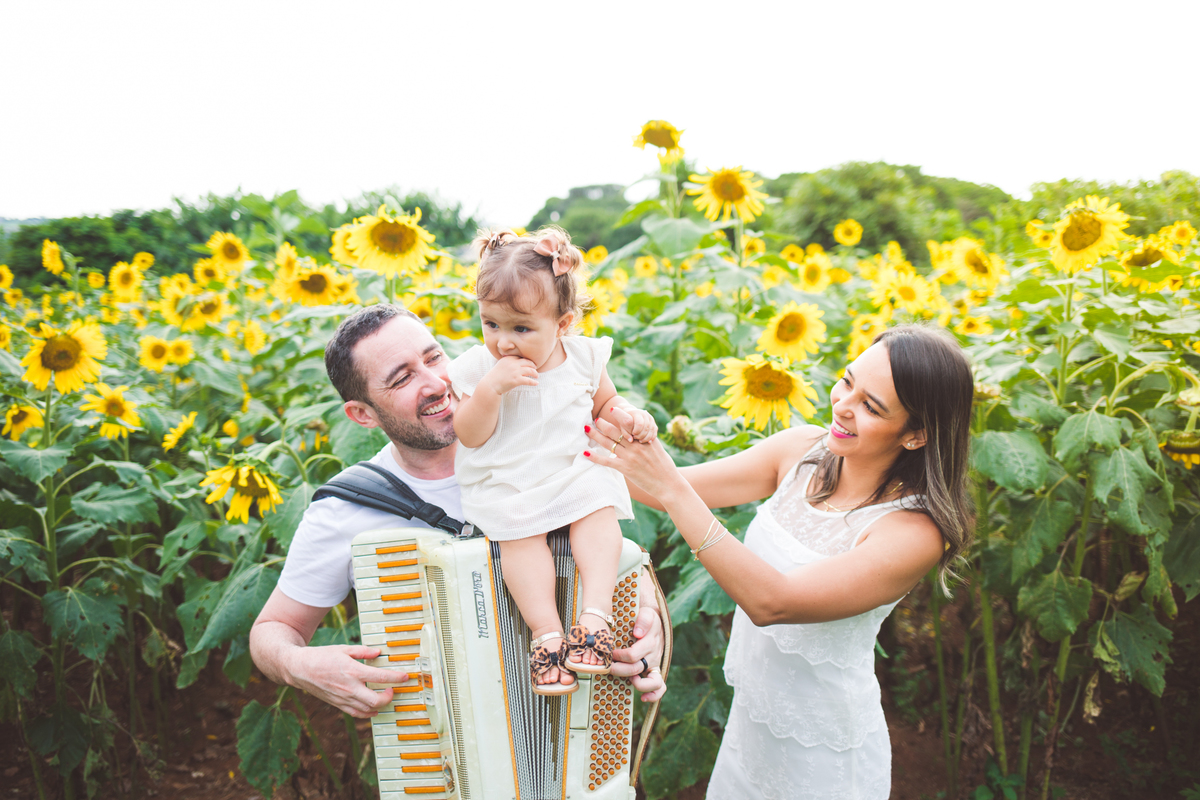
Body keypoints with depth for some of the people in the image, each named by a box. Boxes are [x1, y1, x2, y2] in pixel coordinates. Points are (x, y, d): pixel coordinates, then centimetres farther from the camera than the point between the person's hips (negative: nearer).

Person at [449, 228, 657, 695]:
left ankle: (595, 612, -26)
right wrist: (490, 389, -24)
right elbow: (469, 436, -8)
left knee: (600, 511, -25)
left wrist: (629, 416, -6)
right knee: (520, 533, -26)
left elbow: (605, 404, 16)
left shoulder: (583, 357, 0)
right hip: (504, 484, -1)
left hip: (574, 471, 2)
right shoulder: (479, 367, -6)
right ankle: (546, 631, -24)